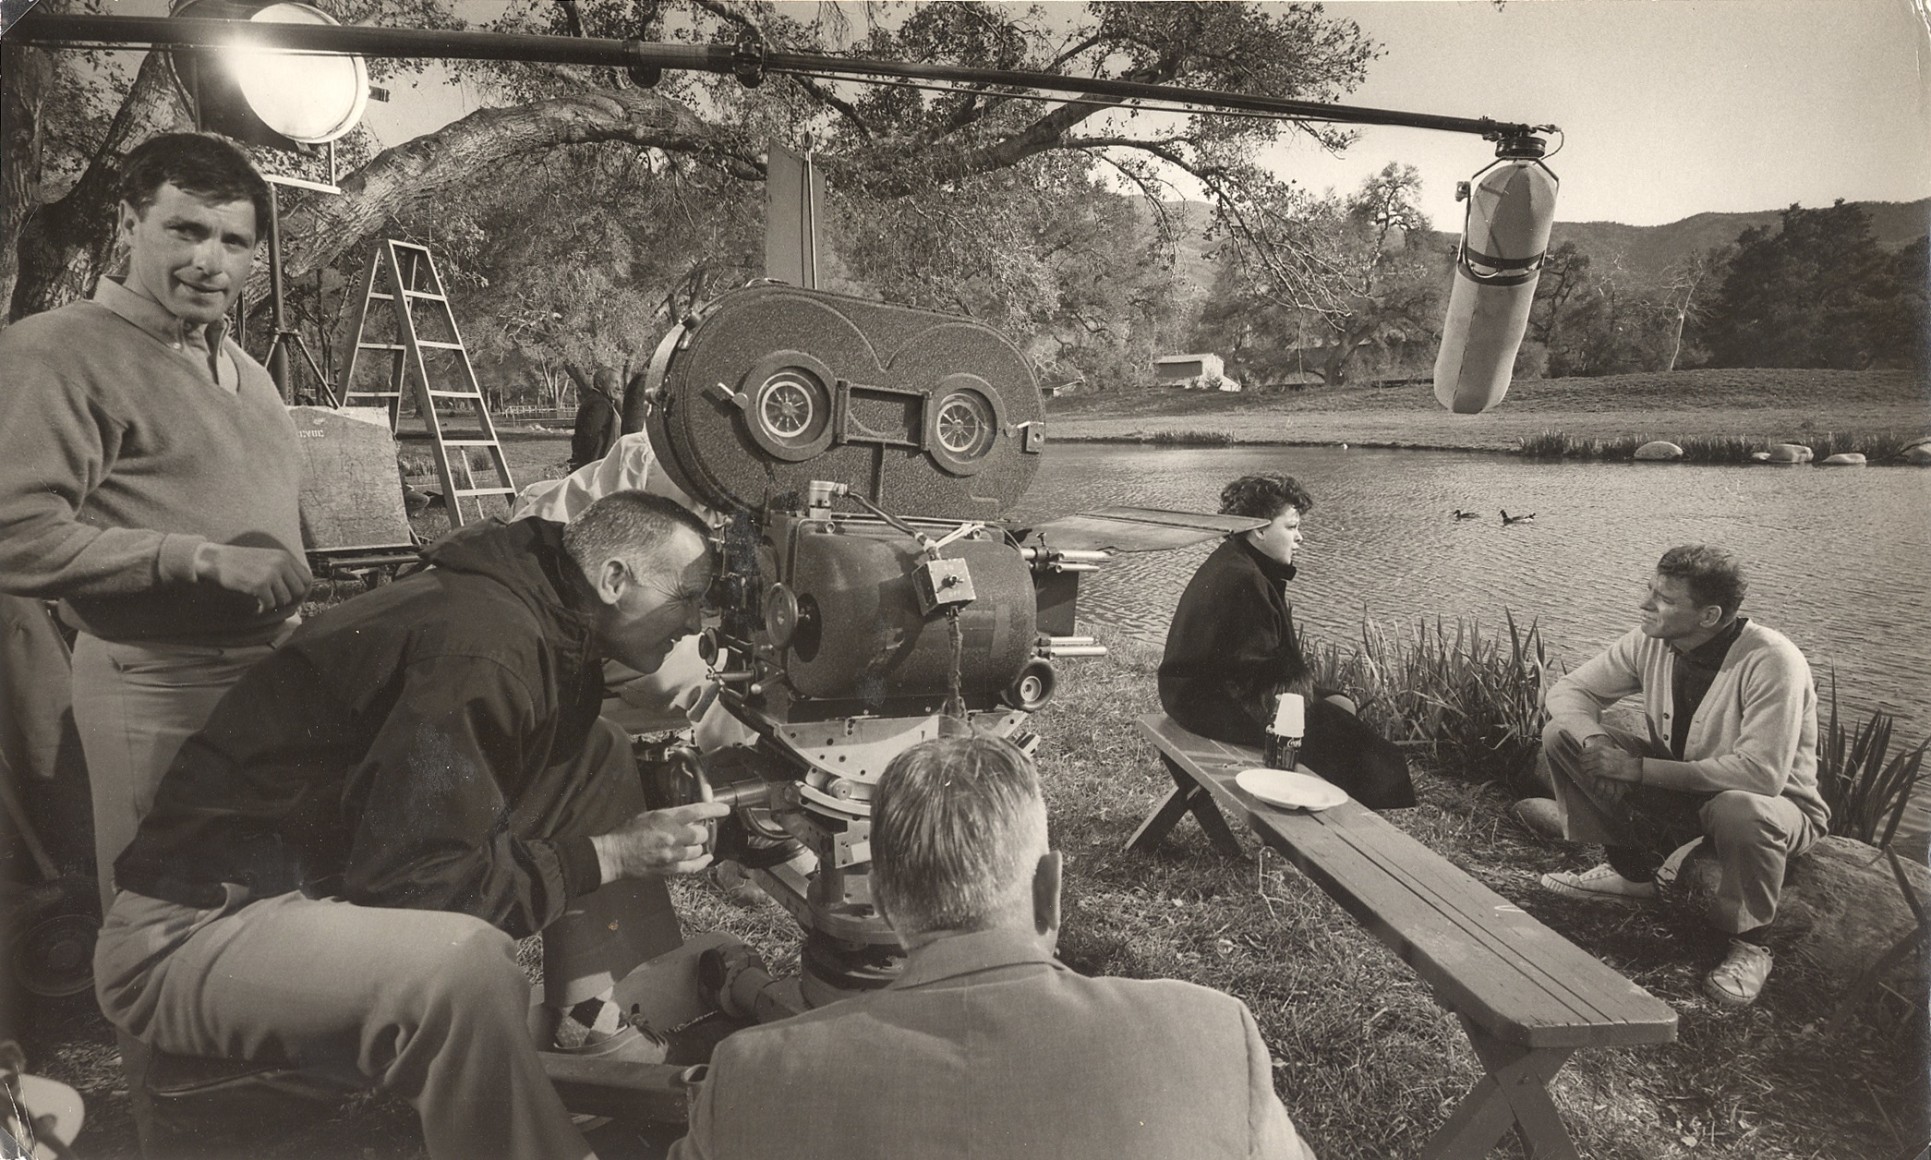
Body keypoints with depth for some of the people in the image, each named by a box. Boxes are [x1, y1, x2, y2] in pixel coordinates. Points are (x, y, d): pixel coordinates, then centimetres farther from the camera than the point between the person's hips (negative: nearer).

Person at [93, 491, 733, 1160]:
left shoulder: (537, 615, 1)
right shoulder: (481, 650, -27)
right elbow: (418, 879, -27)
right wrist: (608, 857, -18)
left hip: (346, 872, 10)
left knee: (601, 763, 5)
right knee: (466, 964, -38)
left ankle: (606, 1030, 4)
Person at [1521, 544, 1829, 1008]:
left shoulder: (1771, 662, -29)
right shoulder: (1650, 643, -11)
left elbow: (1761, 773, -36)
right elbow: (1569, 690, -2)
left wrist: (1640, 768, -34)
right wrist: (1596, 742, -26)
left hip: (1774, 803, -6)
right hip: (1678, 790, 6)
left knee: (1740, 810, -43)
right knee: (1561, 734, -9)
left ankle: (1749, 943, -13)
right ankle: (1630, 872, 5)